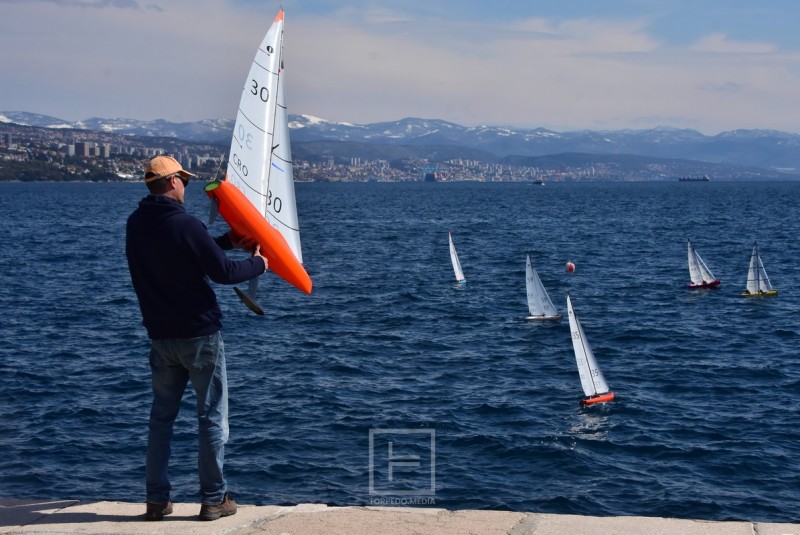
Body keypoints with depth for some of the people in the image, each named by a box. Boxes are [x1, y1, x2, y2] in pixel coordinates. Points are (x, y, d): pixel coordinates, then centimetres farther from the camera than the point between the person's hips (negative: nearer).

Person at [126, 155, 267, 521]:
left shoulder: (136, 225, 4)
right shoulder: (184, 224, -18)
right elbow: (223, 272, -16)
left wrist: (227, 241, 21)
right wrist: (257, 264, 3)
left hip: (161, 336, 6)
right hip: (200, 334, -6)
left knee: (161, 416, 13)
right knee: (212, 417, 4)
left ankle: (157, 500, 14)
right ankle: (213, 499, 8)